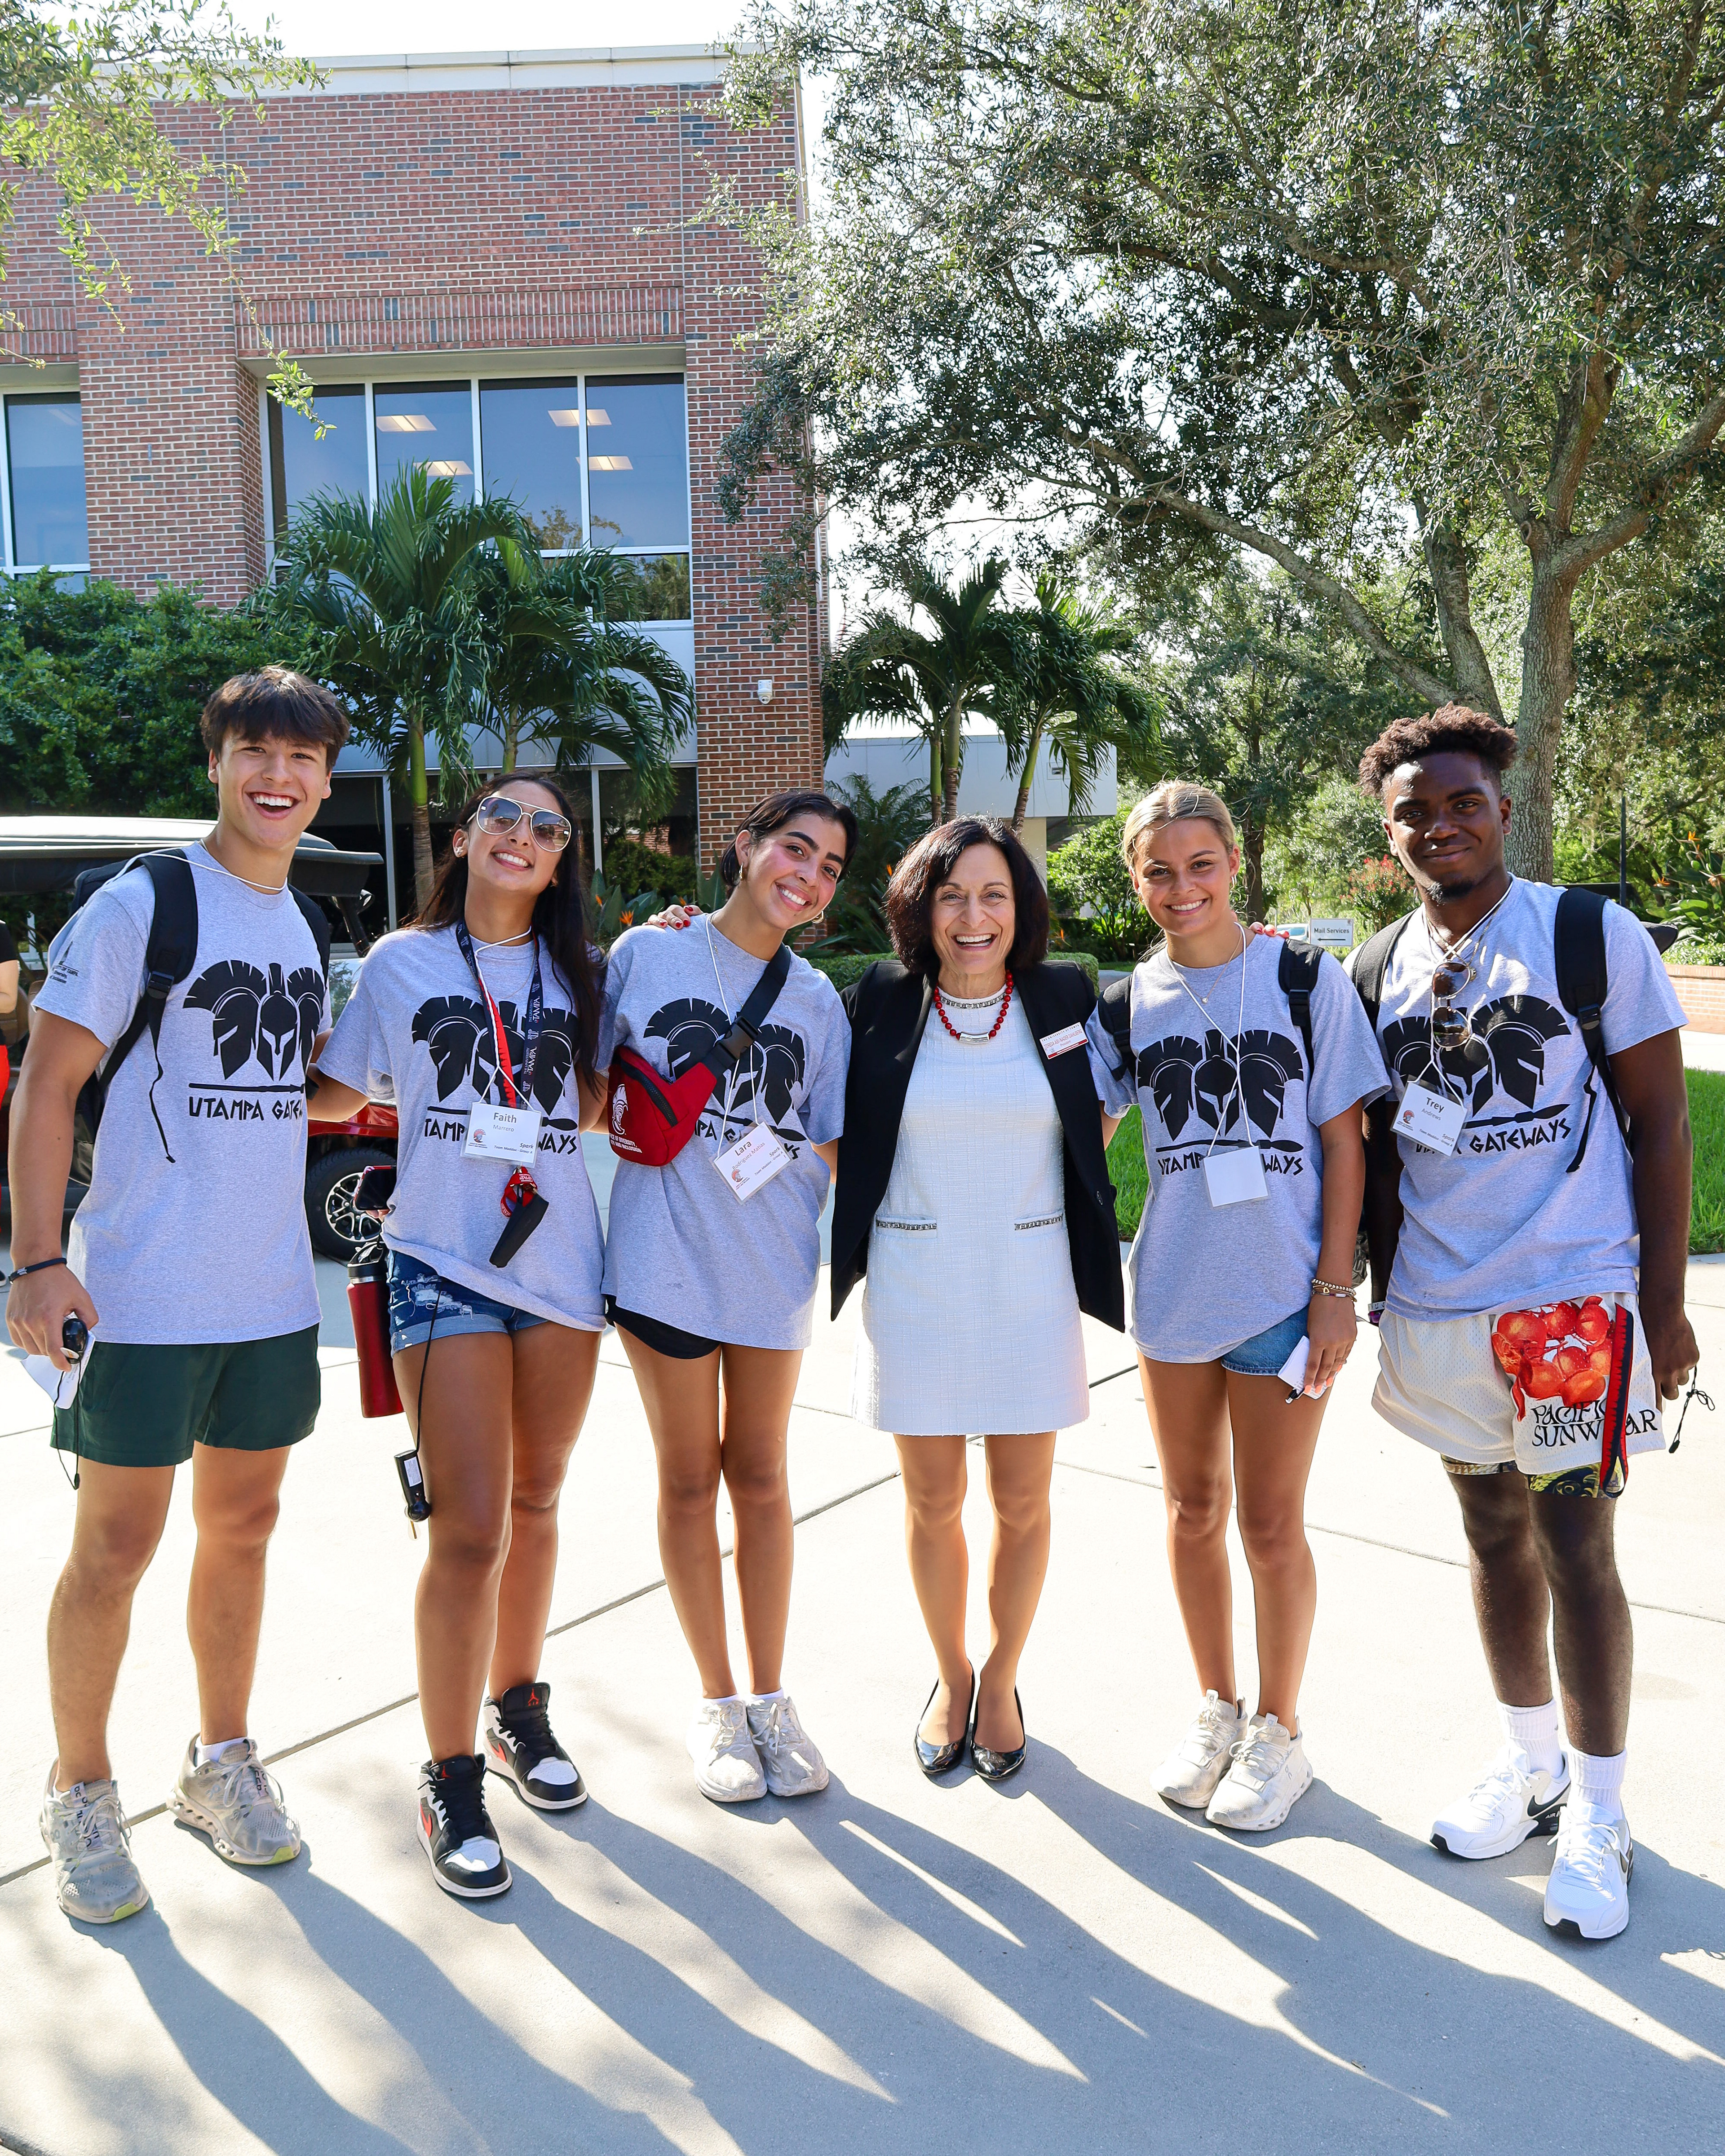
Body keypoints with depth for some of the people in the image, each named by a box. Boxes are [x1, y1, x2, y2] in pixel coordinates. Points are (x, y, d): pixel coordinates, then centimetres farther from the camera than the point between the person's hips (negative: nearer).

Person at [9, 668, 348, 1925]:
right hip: (143, 1295, -6)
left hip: (273, 1292, 6)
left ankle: (222, 1761, 32)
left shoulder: (310, 930, 10)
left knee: (243, 1525, 15)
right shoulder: (140, 905, -9)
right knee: (116, 1549, 5)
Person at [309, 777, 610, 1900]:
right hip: (446, 1268, -3)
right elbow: (334, 1097, 10)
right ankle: (453, 1782, 8)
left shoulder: (580, 972, 11)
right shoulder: (403, 962, 4)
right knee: (471, 1528, -8)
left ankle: (519, 1709, 36)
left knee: (536, 1505, 16)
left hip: (563, 1262, 4)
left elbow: (596, 1104, 14)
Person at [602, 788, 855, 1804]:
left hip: (774, 1264, 2)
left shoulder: (817, 1000, 6)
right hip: (665, 1255, -2)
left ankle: (770, 1696, 27)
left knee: (761, 1477, 12)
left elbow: (829, 1148, 9)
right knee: (690, 1476, 9)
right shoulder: (648, 952, 0)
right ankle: (717, 1703, 24)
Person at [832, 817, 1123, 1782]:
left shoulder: (1065, 998, -1)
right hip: (913, 1287, 0)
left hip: (1029, 1285, 0)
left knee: (1022, 1502, 8)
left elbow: (1100, 1118, 13)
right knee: (933, 1501, 10)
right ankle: (951, 1674, 33)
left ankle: (1001, 1678, 31)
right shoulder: (881, 1005, -2)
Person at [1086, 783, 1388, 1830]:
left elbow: (1344, 1143, -5)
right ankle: (1217, 1707, 36)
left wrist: (1337, 1288, -9)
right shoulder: (1129, 1005, 2)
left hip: (1284, 1294, -3)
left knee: (1270, 1522, 6)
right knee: (1193, 1510, 15)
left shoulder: (1309, 981, -5)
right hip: (1174, 1292, 3)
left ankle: (1280, 1730, 27)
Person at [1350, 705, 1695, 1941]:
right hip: (1437, 1313, 4)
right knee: (1496, 1539, 16)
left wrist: (1665, 1303, -7)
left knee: (1575, 1551, 1)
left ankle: (1599, 1815, 19)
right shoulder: (1378, 970, 6)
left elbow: (1661, 1120, -5)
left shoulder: (1595, 935, -6)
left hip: (1573, 1298, -4)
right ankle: (1530, 1765, 34)